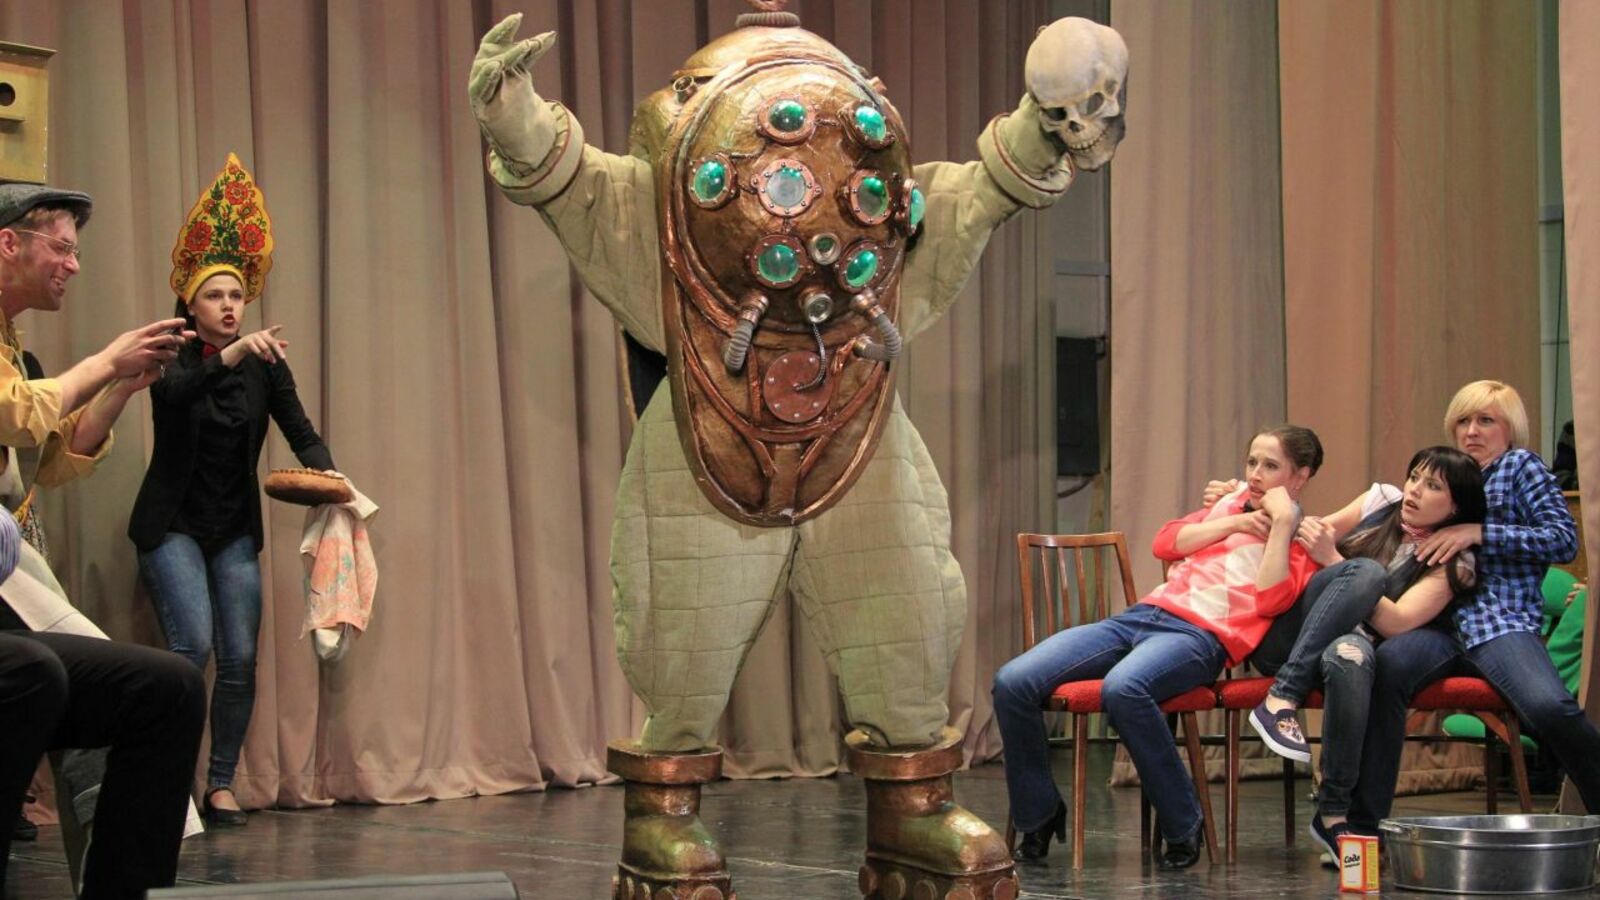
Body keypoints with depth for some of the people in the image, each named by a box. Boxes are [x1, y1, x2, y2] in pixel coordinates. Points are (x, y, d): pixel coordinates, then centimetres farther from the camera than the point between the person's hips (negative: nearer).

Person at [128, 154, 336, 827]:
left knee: (241, 657, -3)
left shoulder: (263, 365, 2)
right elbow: (173, 391, -29)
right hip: (173, 524, -3)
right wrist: (232, 354, -44)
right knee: (193, 646, -18)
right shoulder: (172, 356, -6)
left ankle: (221, 784, 6)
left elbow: (302, 434, -3)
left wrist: (327, 475, -24)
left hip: (236, 529, 4)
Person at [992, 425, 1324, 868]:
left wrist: (1282, 522, -7)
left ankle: (1183, 827, -21)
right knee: (1012, 682, -13)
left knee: (1123, 687, -41)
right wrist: (1234, 523, 7)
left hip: (1202, 634, -6)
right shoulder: (1231, 503, 28)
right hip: (1144, 612, 6)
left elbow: (1269, 599, -9)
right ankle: (1039, 815, 6)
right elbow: (1166, 542, 15)